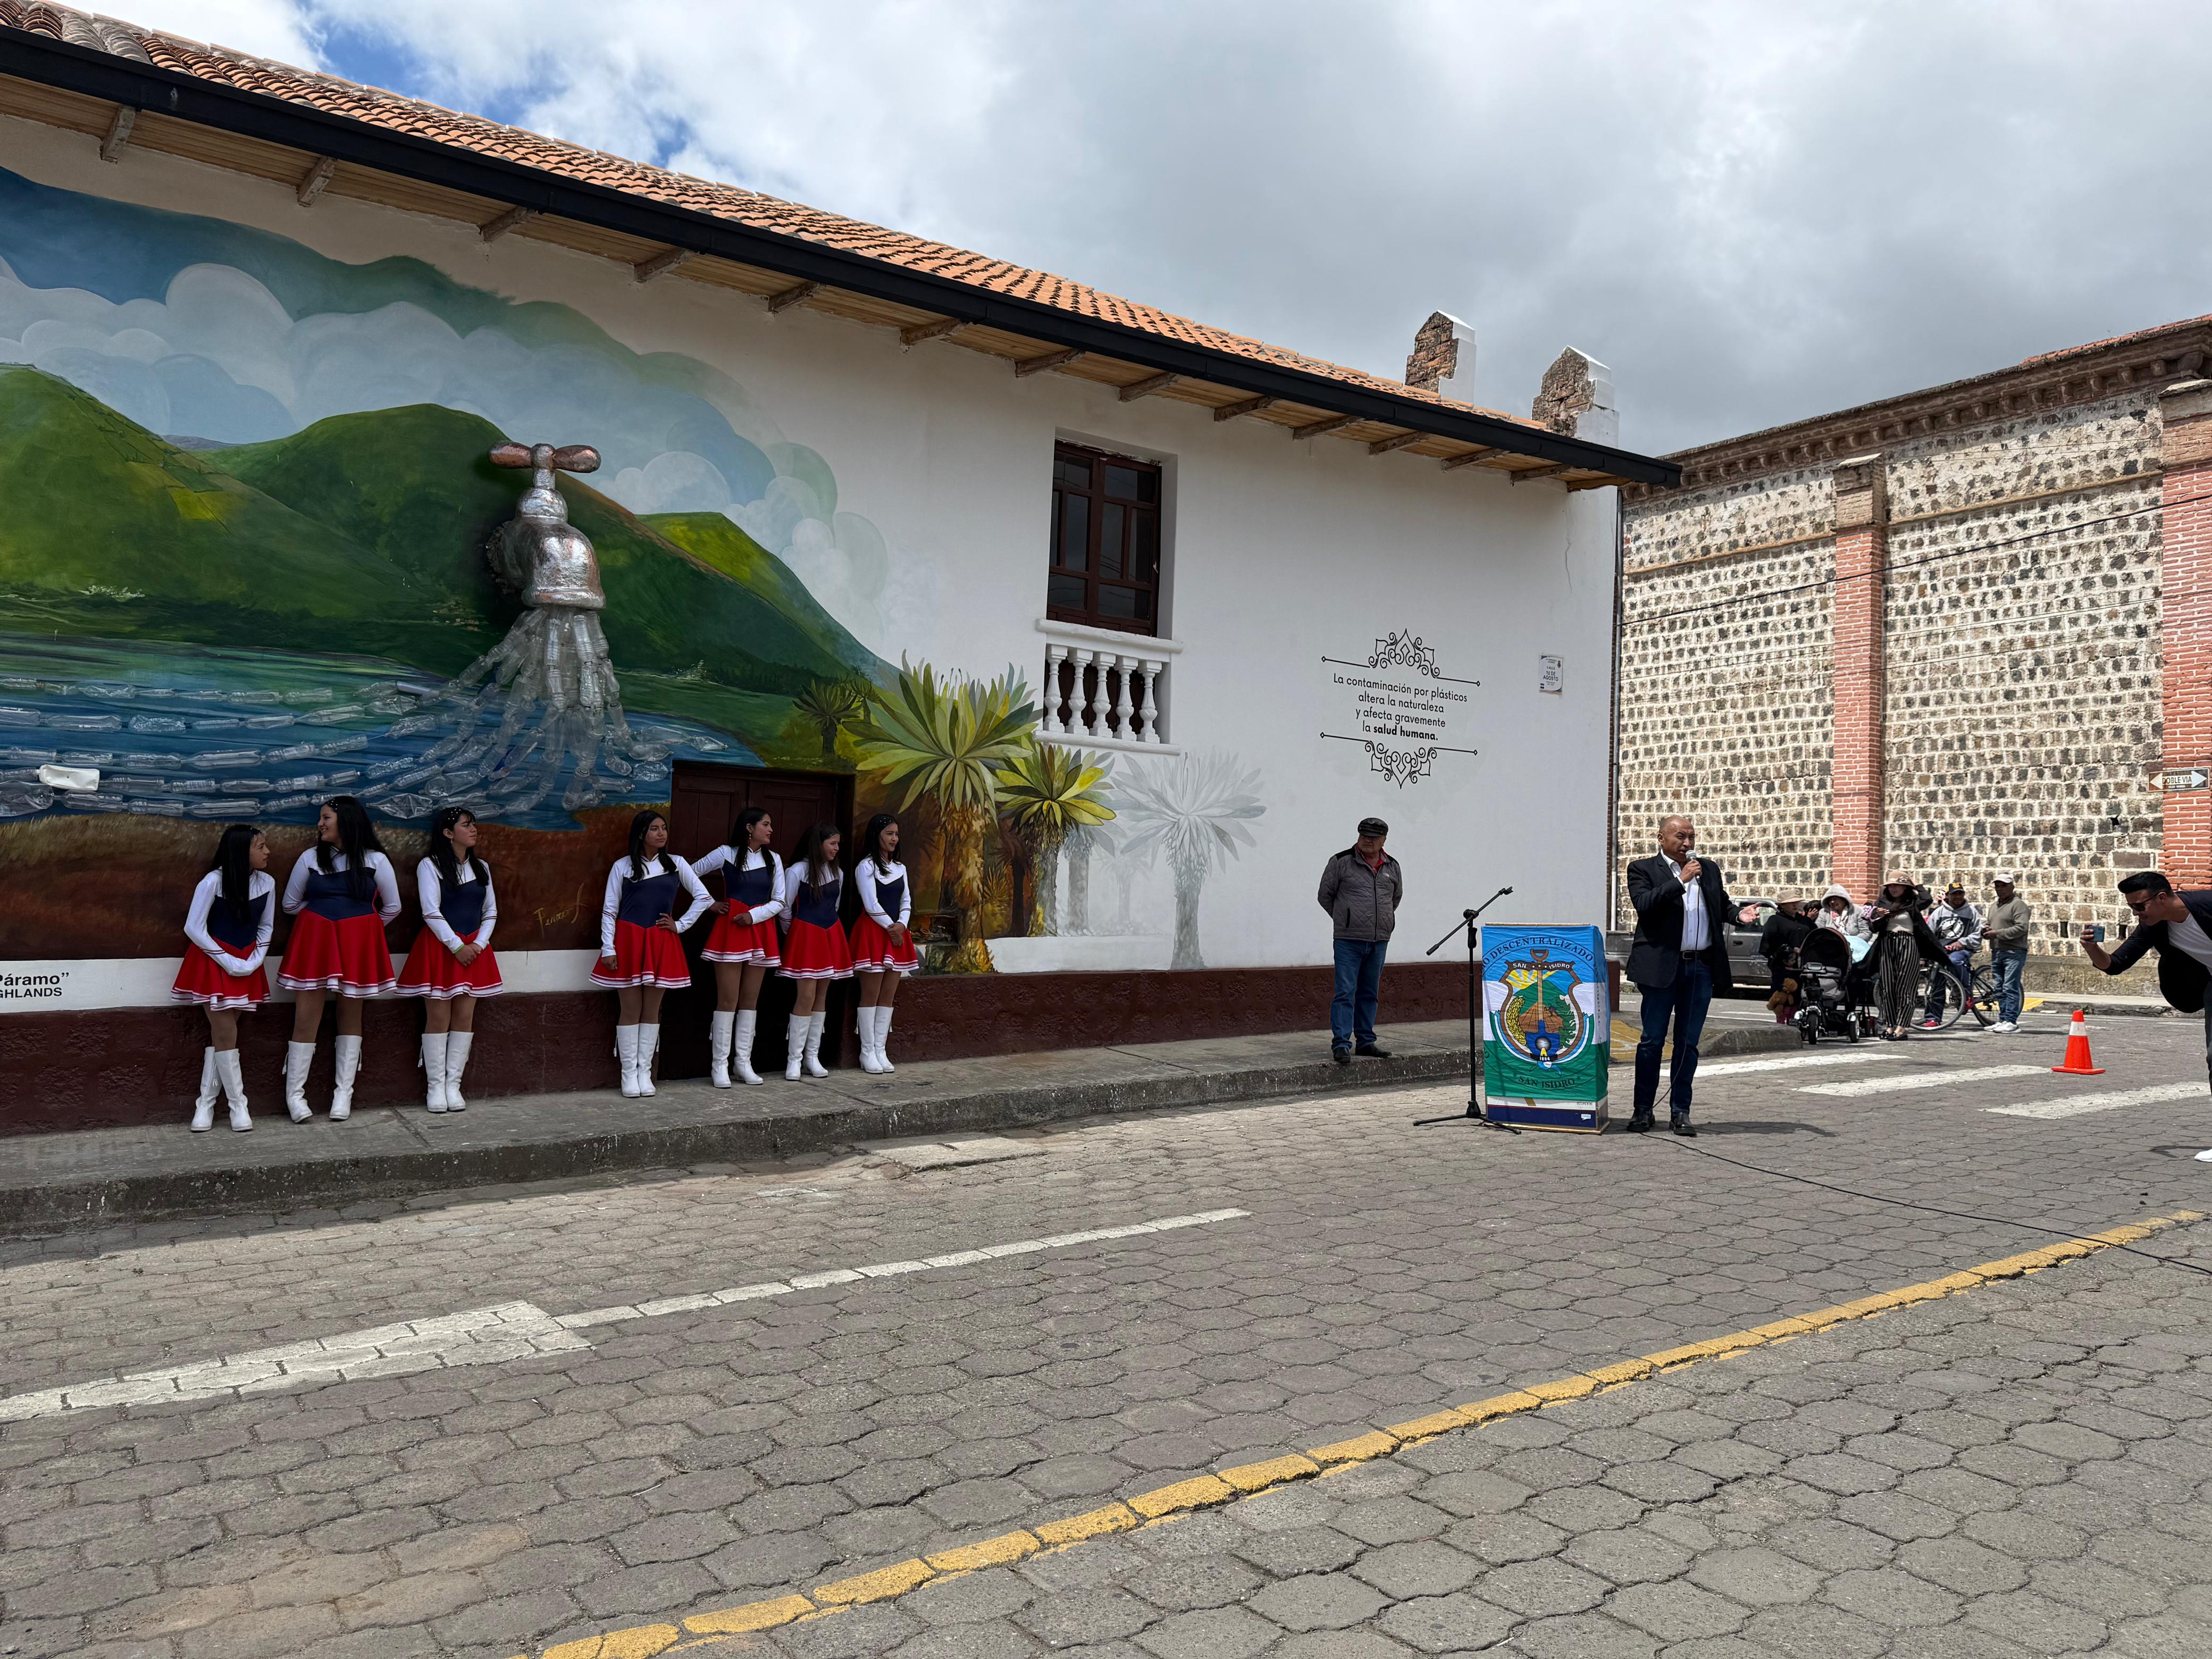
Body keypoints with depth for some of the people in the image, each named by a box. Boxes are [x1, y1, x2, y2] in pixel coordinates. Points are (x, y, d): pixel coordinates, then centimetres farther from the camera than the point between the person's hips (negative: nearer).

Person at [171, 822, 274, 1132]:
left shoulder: (267, 883, -4)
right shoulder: (214, 882, -18)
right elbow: (194, 928, -14)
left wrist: (255, 960, -7)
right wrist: (228, 961, -15)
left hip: (247, 965, 4)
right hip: (214, 963, -4)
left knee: (220, 1033, 7)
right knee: (226, 1033, -5)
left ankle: (206, 1102, 13)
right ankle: (238, 1104, 4)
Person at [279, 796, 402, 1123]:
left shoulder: (375, 860, 0)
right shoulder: (311, 857, 4)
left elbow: (392, 907, 8)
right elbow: (290, 904, 14)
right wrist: (321, 917, 13)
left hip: (358, 947, -1)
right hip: (314, 942, 1)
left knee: (351, 1016, 7)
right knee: (306, 1018, -3)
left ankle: (344, 1093, 15)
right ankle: (295, 1093, 8)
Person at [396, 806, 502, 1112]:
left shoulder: (481, 868, 12)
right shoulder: (430, 866, -4)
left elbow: (490, 912, 12)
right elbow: (431, 913, -10)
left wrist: (479, 943, -3)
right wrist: (457, 946, -14)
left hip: (474, 949, 5)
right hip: (440, 947, -5)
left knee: (465, 1017, 2)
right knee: (438, 1017, -3)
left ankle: (453, 1085, 7)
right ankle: (435, 1086, 4)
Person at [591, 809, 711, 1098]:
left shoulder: (676, 864, 7)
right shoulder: (623, 866, 3)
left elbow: (703, 897, 11)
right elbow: (609, 910, 2)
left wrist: (681, 925, 4)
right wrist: (608, 949, -5)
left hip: (662, 944, 2)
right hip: (628, 941, -2)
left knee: (652, 1010, 5)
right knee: (630, 1010, -1)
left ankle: (644, 1071, 11)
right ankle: (628, 1073, 6)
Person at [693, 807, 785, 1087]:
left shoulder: (773, 860, 9)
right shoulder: (726, 854, -1)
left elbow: (779, 901, 7)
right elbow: (691, 874, 7)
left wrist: (754, 915, -9)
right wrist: (710, 904, 4)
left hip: (760, 931, 4)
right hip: (730, 929, -4)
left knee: (750, 1000, 7)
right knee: (728, 999, -5)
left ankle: (743, 1061, 14)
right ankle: (719, 1064, 0)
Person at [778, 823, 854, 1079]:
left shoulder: (837, 873, 9)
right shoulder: (798, 871, -8)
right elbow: (785, 908, -1)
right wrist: (792, 934, 9)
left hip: (831, 936, 6)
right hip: (805, 936, -6)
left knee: (821, 996, 7)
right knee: (806, 997, -10)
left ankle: (812, 1057, 13)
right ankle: (795, 1059, -3)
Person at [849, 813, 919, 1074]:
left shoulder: (900, 868, 15)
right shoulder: (866, 866, -5)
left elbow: (907, 901, 11)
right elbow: (871, 905, -11)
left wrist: (901, 925, -6)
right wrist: (890, 929, -6)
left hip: (896, 933, 6)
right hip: (872, 932, -6)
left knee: (888, 995, 5)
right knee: (871, 994, -4)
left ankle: (880, 1050, 9)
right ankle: (868, 1052, 1)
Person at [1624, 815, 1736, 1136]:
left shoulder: (1709, 869, 15)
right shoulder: (1643, 869, 0)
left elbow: (1722, 905, 22)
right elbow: (1644, 905, -15)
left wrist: (1738, 914, 1)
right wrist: (1680, 880, -16)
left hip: (1701, 967, 4)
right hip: (1662, 966, -4)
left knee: (1688, 1043, 7)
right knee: (1652, 1041, 1)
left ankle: (1680, 1112, 13)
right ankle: (1643, 1110, 10)